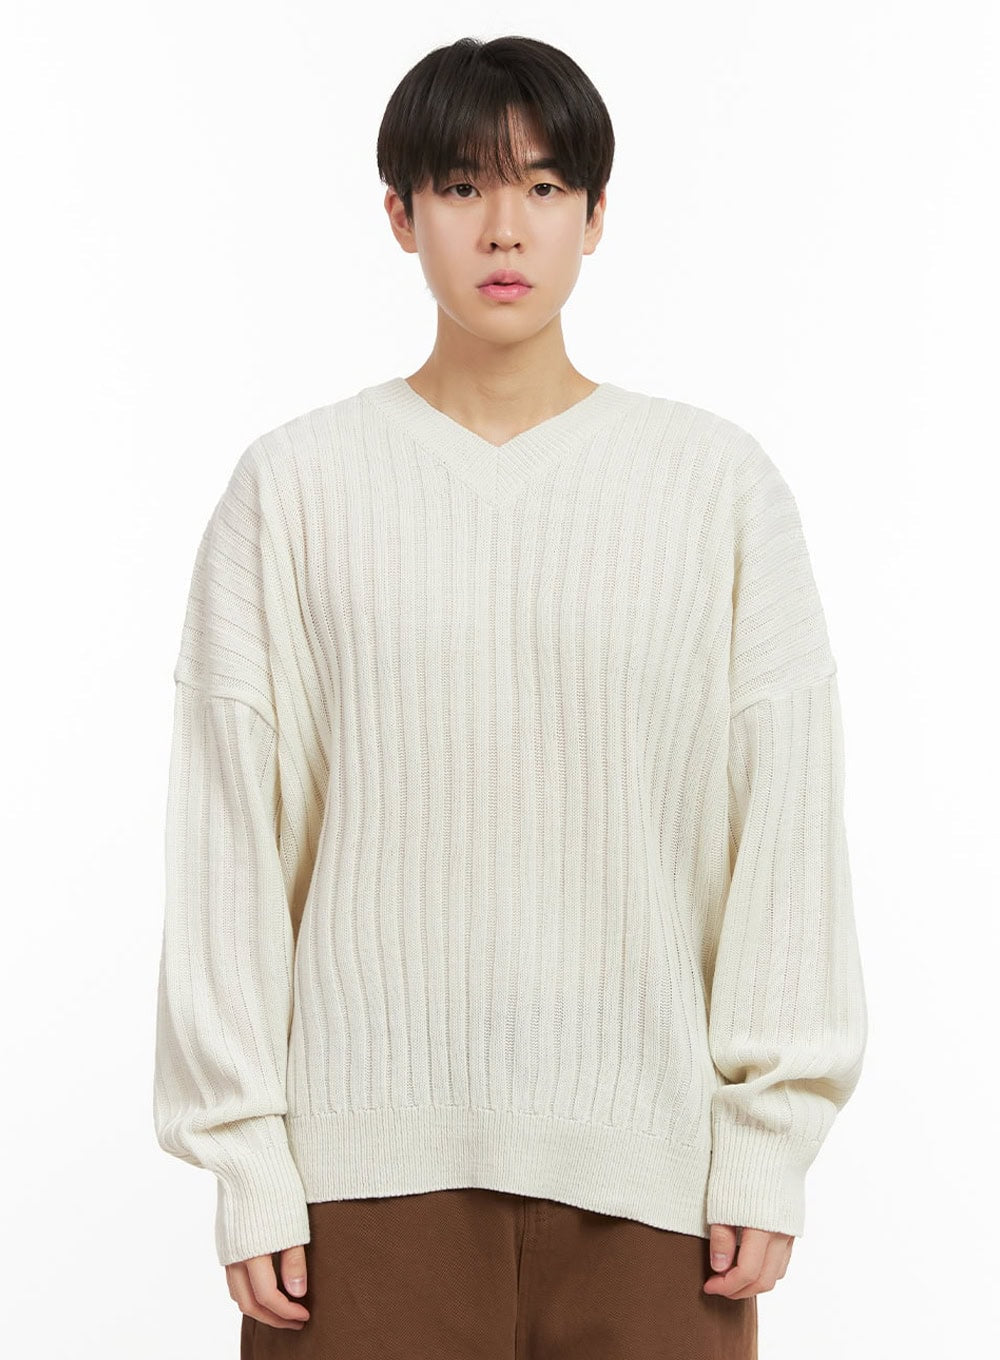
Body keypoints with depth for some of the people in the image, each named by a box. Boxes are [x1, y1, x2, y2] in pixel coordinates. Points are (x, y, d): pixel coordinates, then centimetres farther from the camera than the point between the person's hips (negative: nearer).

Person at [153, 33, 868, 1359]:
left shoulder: (721, 484, 1)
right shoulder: (294, 487, 1)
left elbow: (787, 821, 2)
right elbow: (234, 834, 1)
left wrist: (769, 1139, -1)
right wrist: (246, 1162, -1)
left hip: (648, 1156, 0)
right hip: (372, 1158, 0)